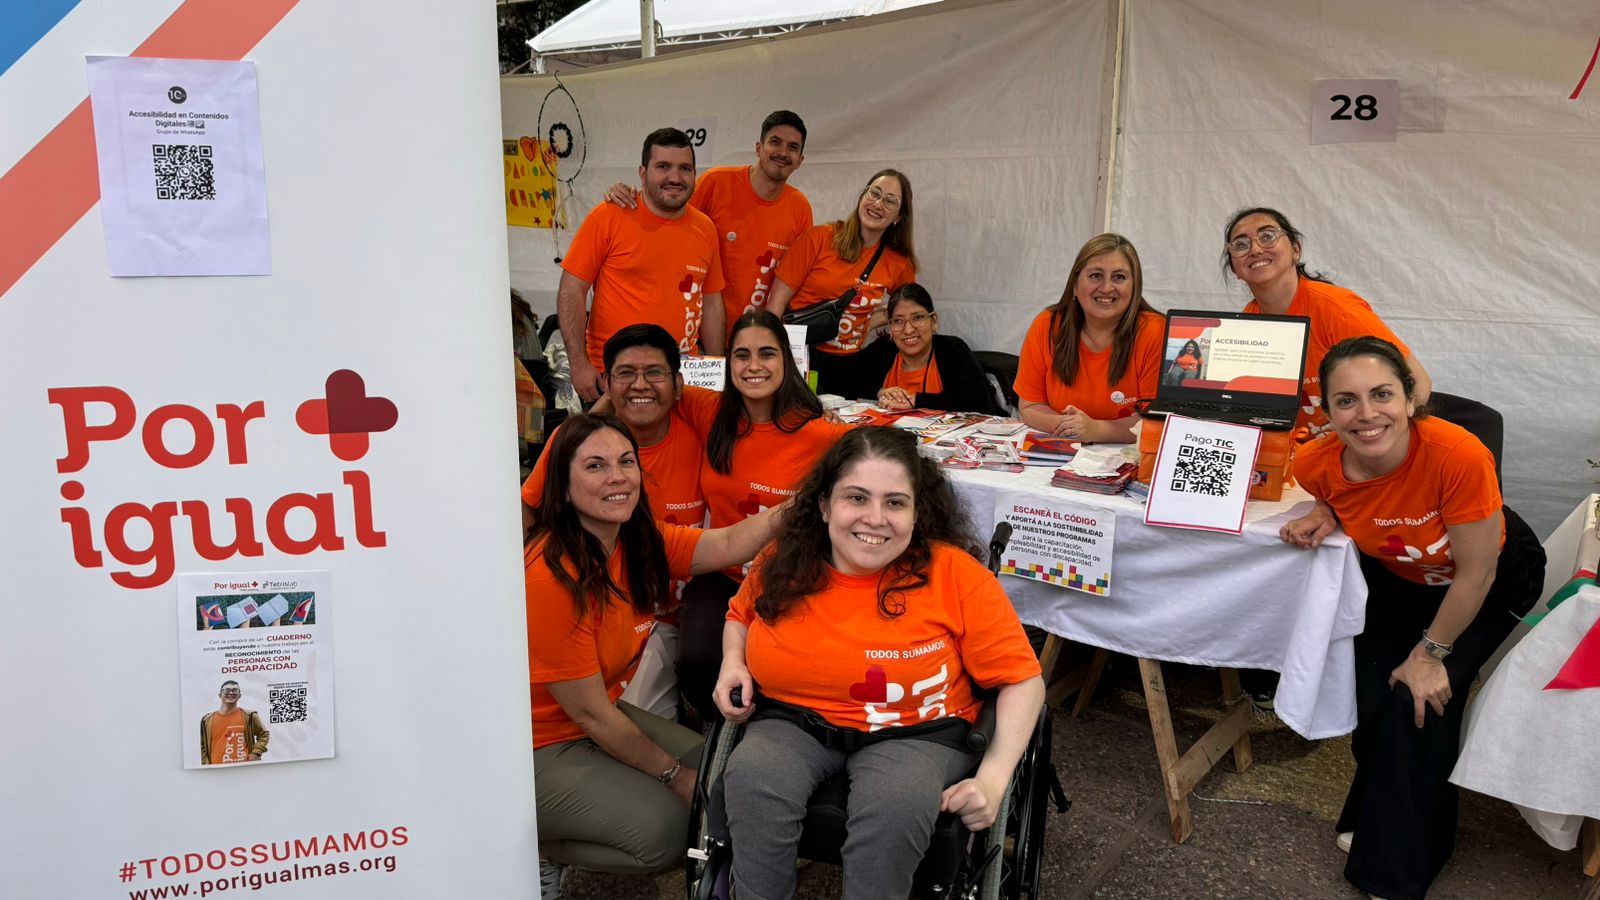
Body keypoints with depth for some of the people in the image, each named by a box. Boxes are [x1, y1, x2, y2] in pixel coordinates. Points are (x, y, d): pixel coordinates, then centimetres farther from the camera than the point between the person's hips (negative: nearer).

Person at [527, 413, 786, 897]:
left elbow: (728, 545, -20)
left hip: (602, 719, 8)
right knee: (663, 827, -19)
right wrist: (672, 774, -12)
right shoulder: (551, 577, -28)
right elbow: (589, 712, -21)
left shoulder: (640, 541, -5)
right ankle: (532, 846, 5)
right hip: (539, 747, -8)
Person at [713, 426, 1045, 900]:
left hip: (913, 735, -2)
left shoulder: (955, 574, -11)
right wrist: (733, 662, 0)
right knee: (752, 779, -30)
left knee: (896, 806, -34)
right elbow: (742, 614, 22)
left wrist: (993, 779, -18)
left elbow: (1023, 681, -6)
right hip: (793, 724, 3)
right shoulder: (783, 561, -1)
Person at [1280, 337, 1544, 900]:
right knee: (1371, 697, -6)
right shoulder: (1319, 464, -27)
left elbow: (1474, 574, -27)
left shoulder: (1459, 454, -40)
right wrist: (1325, 517, -21)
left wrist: (1431, 653, -15)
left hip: (1493, 581, -3)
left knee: (1422, 702, -12)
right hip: (1397, 575, 3)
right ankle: (1372, 816, 27)